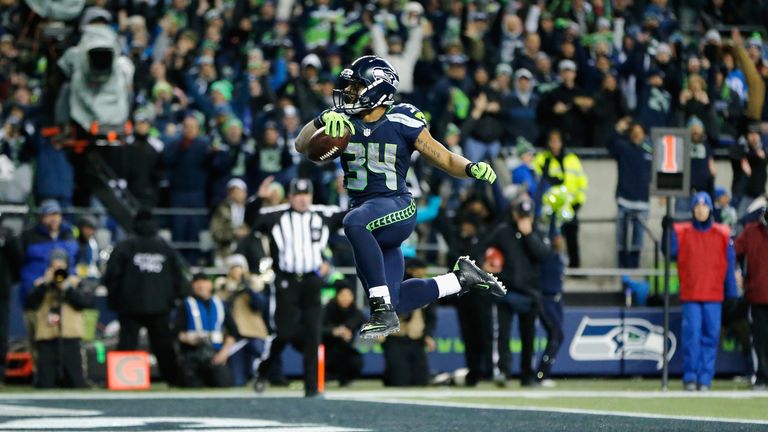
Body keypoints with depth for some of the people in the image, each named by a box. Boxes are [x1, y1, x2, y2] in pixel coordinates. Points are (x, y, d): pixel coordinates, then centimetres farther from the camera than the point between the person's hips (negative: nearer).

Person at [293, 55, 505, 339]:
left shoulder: (402, 122, -8)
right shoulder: (344, 120, 3)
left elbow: (446, 160, -1)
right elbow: (302, 145, -3)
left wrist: (472, 169, -23)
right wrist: (323, 122, -23)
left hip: (396, 208, -7)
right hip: (364, 210, 7)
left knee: (354, 222, -41)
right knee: (391, 303, 10)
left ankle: (384, 311, -36)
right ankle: (462, 278, 30)